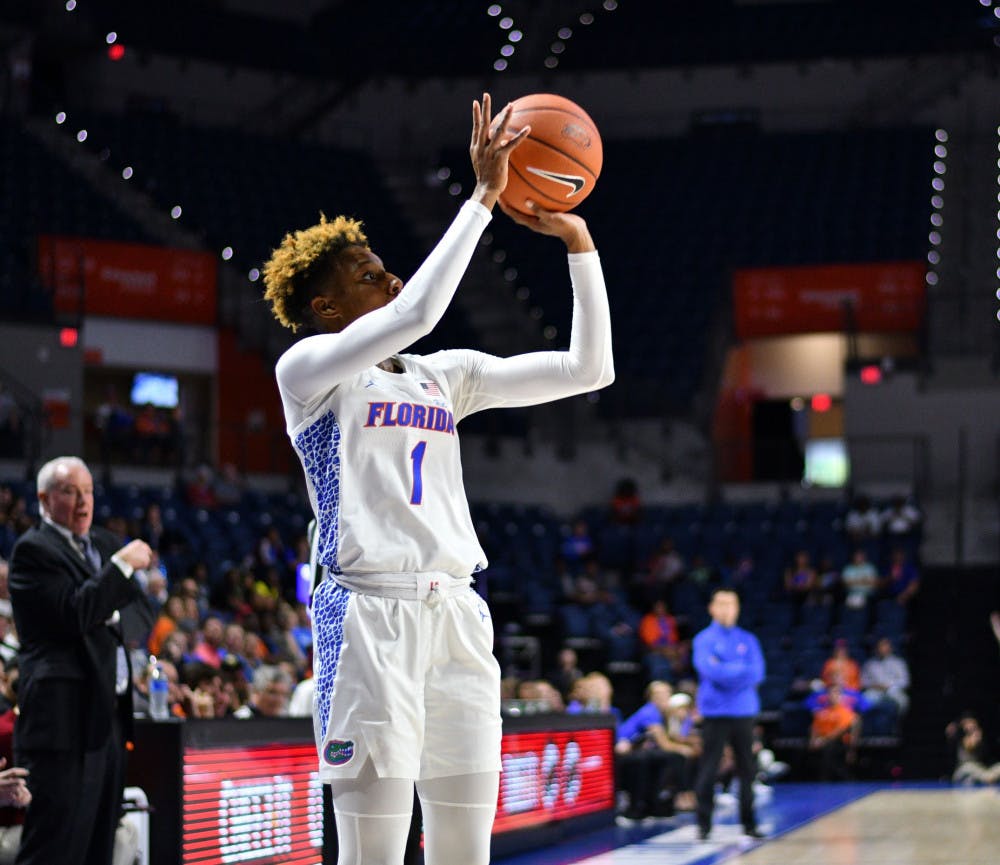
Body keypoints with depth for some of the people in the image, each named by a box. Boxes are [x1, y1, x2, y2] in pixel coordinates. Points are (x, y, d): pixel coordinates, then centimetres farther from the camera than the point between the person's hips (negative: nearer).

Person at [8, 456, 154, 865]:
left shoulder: (105, 543, 18)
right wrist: (121, 566, -16)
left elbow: (140, 612, 22)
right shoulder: (33, 550, -7)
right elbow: (74, 614, -19)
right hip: (66, 718, -8)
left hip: (110, 717, 8)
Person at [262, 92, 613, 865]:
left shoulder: (446, 376, 18)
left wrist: (578, 243, 7)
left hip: (457, 612, 7)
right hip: (369, 611, -6)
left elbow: (588, 369, 14)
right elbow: (416, 313, -19)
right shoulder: (308, 368, -1)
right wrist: (483, 197, -13)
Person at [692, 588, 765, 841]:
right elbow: (709, 670, -14)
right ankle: (704, 824, 1)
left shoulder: (747, 640, 10)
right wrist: (740, 672, -8)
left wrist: (725, 671, -9)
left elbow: (757, 672, -2)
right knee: (708, 769, -4)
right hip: (715, 713, -3)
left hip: (744, 712, 3)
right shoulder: (704, 639, 2)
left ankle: (749, 822, 12)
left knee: (747, 769, 4)